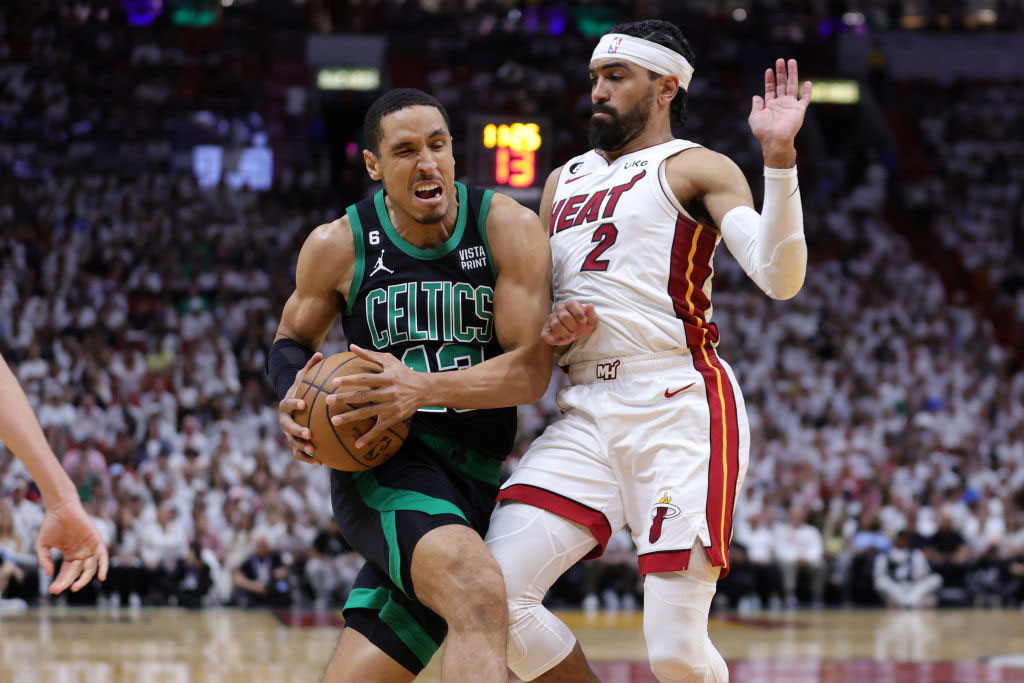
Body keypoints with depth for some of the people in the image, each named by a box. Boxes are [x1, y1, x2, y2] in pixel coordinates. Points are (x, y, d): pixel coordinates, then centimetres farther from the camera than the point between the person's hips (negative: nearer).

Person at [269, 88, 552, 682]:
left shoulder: (509, 229, -5)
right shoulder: (338, 246, -2)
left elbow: (531, 371, -9)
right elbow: (291, 342, 16)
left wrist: (423, 389, -24)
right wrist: (293, 395, -9)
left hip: (474, 474, 2)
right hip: (382, 463, -2)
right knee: (480, 595, -33)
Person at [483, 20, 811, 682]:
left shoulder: (696, 169, 3)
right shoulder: (565, 182, 22)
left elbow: (780, 277, -12)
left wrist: (779, 156, -23)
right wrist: (553, 332, 5)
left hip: (681, 407, -6)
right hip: (586, 415, 6)